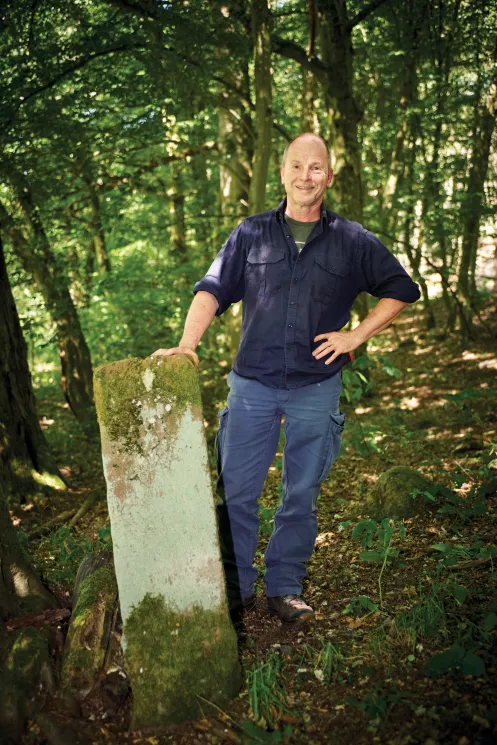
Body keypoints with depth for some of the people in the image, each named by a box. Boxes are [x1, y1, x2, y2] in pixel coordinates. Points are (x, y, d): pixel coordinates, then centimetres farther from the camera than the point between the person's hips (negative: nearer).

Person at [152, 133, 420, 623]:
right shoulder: (251, 234, 6)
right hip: (252, 385, 0)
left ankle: (284, 588, 25)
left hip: (316, 389, 0)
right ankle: (234, 587, 19)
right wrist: (187, 344, -16)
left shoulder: (352, 241, 5)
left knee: (302, 495, 9)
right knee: (235, 491, 3)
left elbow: (402, 289, 12)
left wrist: (356, 335, 1)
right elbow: (213, 289, -1)